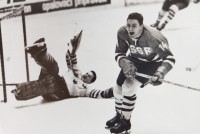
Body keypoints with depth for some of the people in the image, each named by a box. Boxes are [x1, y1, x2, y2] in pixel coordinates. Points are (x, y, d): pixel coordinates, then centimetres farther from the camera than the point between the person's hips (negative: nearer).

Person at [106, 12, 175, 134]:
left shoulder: (153, 37, -37)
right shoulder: (122, 33, -23)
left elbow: (170, 58, -33)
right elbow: (119, 53, -11)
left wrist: (158, 75, -46)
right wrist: (125, 64, -32)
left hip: (152, 63, -5)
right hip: (134, 60, 6)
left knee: (129, 87, -20)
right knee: (118, 88, 6)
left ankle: (125, 123, 2)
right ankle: (119, 115, 38)